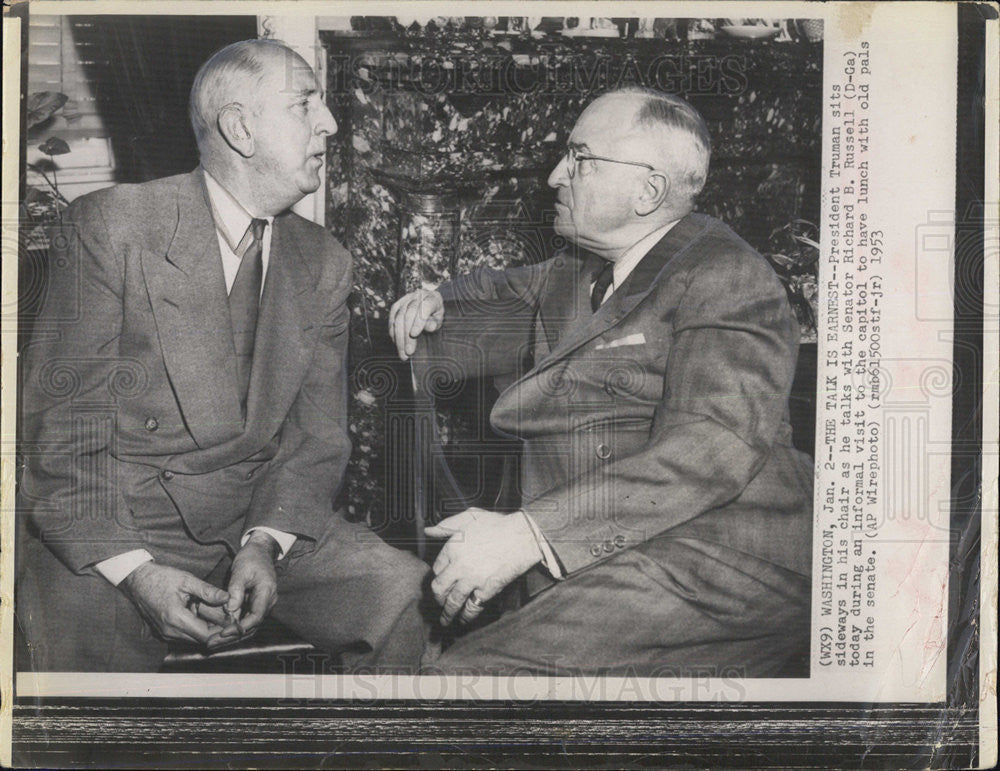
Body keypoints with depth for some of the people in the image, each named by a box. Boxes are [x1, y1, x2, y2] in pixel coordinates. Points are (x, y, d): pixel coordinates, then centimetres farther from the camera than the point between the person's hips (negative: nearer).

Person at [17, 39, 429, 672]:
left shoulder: (323, 263, 8)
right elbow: (60, 428, -8)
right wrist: (133, 569, -20)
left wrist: (266, 542, -12)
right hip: (109, 531, -3)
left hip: (263, 519, 4)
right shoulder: (110, 227, -6)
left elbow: (318, 435, 7)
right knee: (91, 652, -29)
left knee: (407, 598, -16)